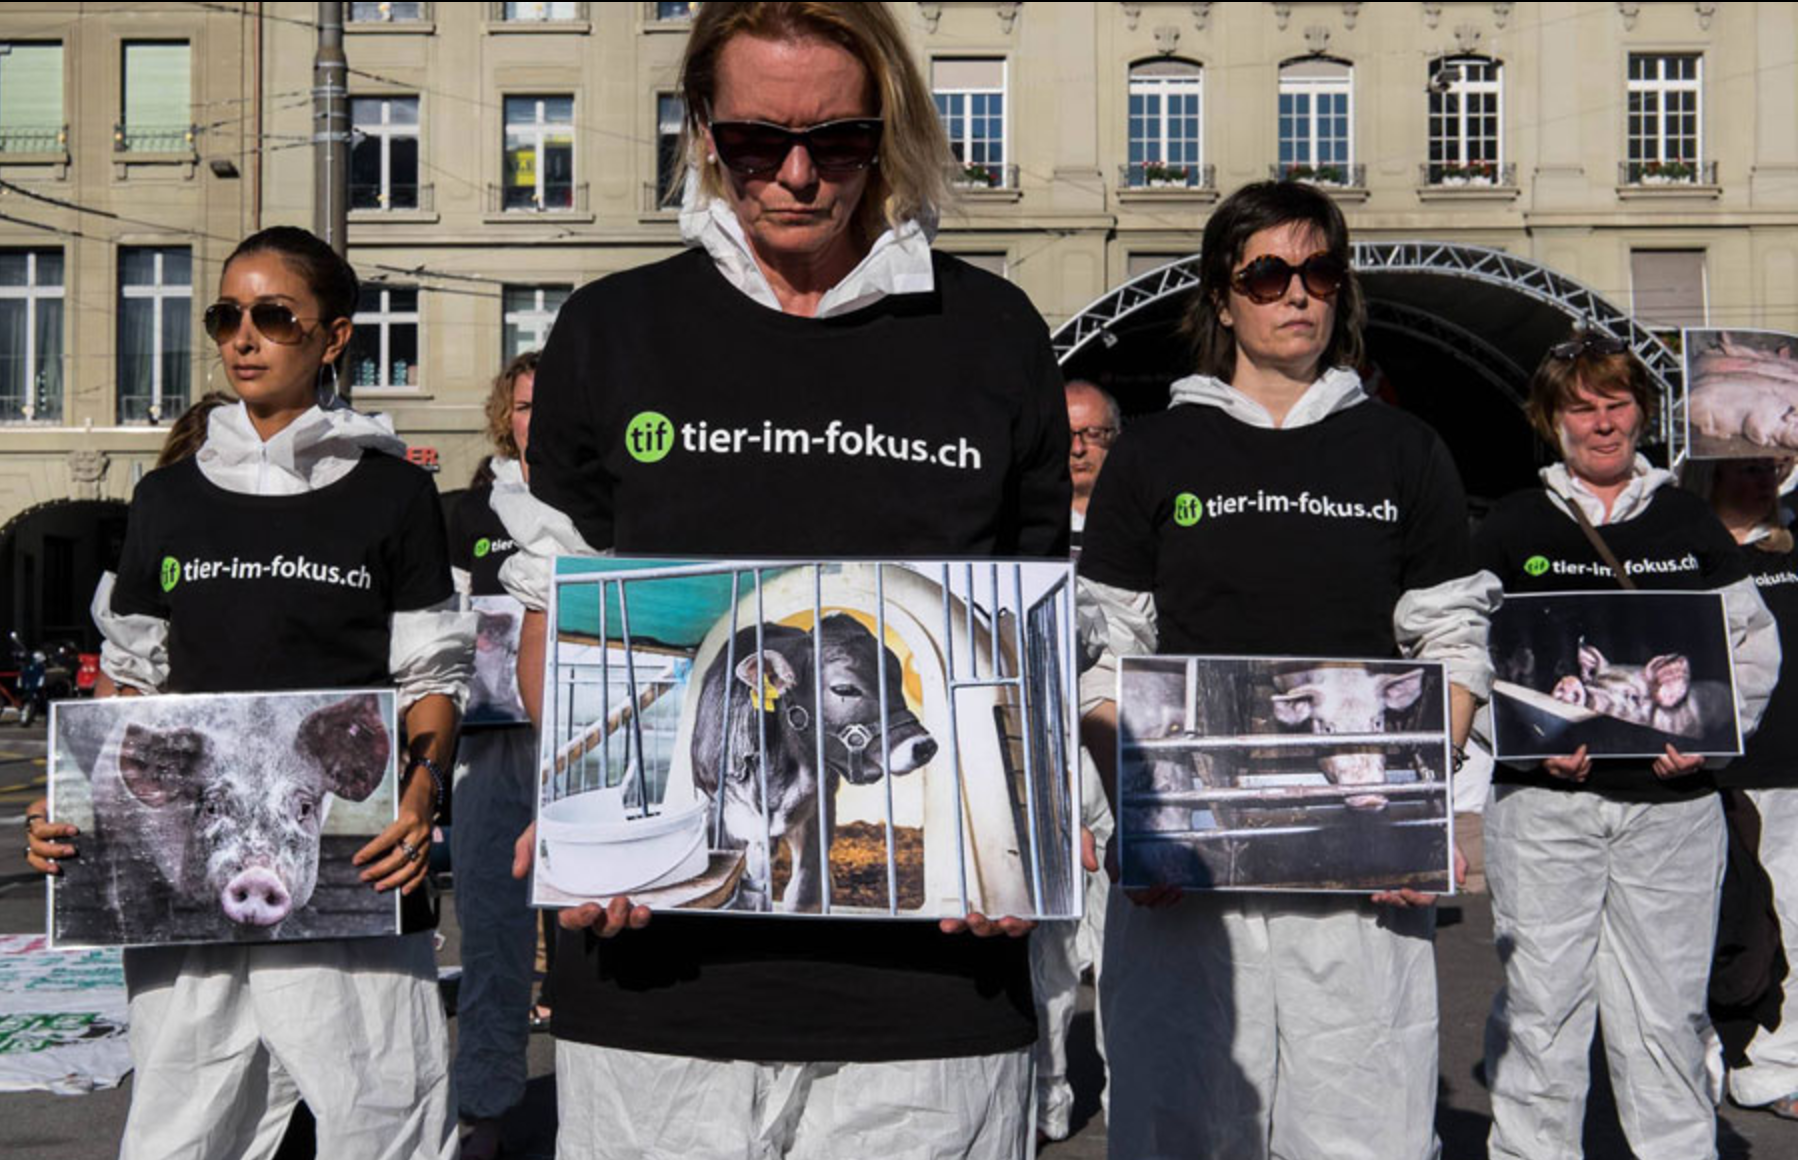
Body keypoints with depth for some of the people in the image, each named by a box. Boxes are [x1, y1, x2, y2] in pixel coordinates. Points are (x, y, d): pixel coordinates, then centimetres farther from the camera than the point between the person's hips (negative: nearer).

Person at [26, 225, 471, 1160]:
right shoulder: (169, 499, 14)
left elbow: (431, 681, 3)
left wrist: (420, 795, -16)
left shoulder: (391, 494, 5)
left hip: (350, 881, -3)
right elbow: (132, 686, 17)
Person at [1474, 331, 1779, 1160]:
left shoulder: (1691, 522, 12)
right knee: (1540, 996, 1)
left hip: (1673, 798, 2)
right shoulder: (1512, 528, 5)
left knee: (1670, 1000, 8)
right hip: (1544, 795, -2)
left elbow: (1753, 642, 12)